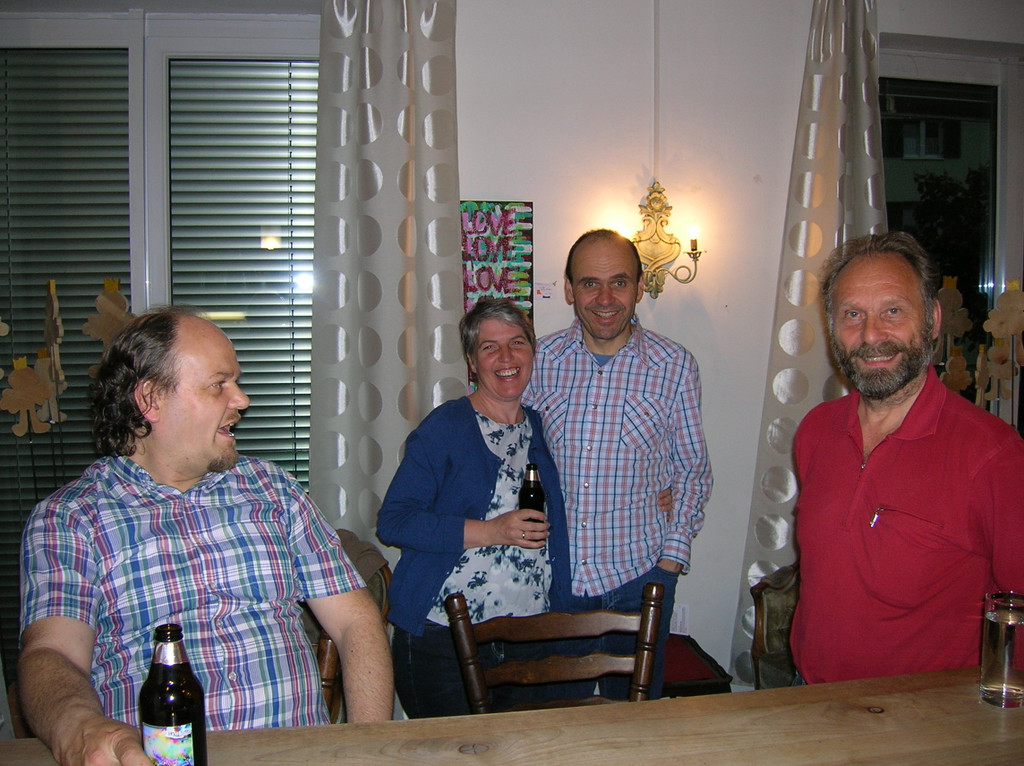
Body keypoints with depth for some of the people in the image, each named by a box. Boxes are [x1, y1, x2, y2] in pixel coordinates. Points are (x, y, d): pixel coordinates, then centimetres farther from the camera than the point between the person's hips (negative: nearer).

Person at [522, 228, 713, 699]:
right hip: (554, 571, 1)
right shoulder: (541, 359, -3)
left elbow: (692, 468, 2)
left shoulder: (674, 366, -6)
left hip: (640, 574, -1)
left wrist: (672, 555, -4)